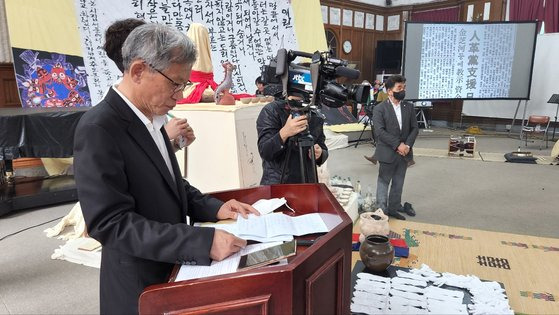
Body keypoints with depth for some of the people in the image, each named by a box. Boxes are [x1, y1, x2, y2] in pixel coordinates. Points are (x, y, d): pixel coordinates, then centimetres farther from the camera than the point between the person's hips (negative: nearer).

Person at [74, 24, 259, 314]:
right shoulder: (99, 129, -23)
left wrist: (214, 208, -4)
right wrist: (205, 242, -32)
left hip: (172, 269, 8)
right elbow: (111, 223, -27)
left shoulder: (151, 118, 3)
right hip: (140, 286, -7)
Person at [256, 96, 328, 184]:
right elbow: (264, 152, -21)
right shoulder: (271, 111, -12)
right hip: (276, 183, -3)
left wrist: (319, 154, -18)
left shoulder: (315, 116, -1)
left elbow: (324, 151, 5)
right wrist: (284, 133, -37)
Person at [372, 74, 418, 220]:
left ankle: (394, 208, 27)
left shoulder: (409, 107, 6)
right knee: (383, 182, 7)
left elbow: (415, 128, 6)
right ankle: (382, 210, 14)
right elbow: (380, 131, -16)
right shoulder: (379, 109, -8)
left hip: (404, 152, 5)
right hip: (387, 153, -4)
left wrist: (407, 145, -10)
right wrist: (397, 145, -19)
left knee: (398, 183, 14)